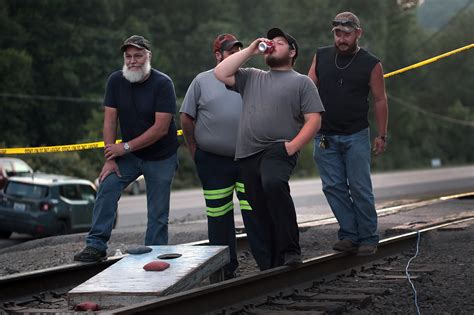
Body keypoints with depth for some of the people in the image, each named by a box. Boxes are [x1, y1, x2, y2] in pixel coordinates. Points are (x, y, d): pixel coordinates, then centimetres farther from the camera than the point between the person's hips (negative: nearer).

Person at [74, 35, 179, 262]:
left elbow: (161, 128, -21)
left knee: (158, 213, -2)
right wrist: (110, 158, -12)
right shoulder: (116, 81, -4)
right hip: (128, 153, 3)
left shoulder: (162, 84, -17)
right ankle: (96, 245, -14)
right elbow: (110, 121, -4)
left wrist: (126, 146, -20)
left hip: (160, 158, -3)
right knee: (107, 187, -16)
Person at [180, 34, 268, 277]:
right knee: (219, 216, 6)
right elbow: (186, 118, 6)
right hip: (213, 161, -1)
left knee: (255, 212, -5)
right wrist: (194, 151, 5)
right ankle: (225, 268, 15)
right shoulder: (202, 82, 4)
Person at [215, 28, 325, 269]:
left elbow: (314, 120, 2)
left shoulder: (301, 82, 11)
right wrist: (249, 51, 13)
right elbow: (221, 73, 12)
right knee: (262, 215, 3)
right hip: (247, 154, 5)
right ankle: (273, 266, 12)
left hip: (278, 150, -5)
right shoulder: (251, 78, 25)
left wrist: (293, 145, -12)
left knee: (273, 183, -35)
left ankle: (291, 251, -31)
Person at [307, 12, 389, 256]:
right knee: (333, 186, 1)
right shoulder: (321, 57, 7)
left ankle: (368, 238, 4)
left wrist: (382, 135, -1)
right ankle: (349, 234, 8)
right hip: (325, 135, 3)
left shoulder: (371, 64, -1)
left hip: (356, 136, -3)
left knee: (360, 188, -4)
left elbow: (380, 100, 2)